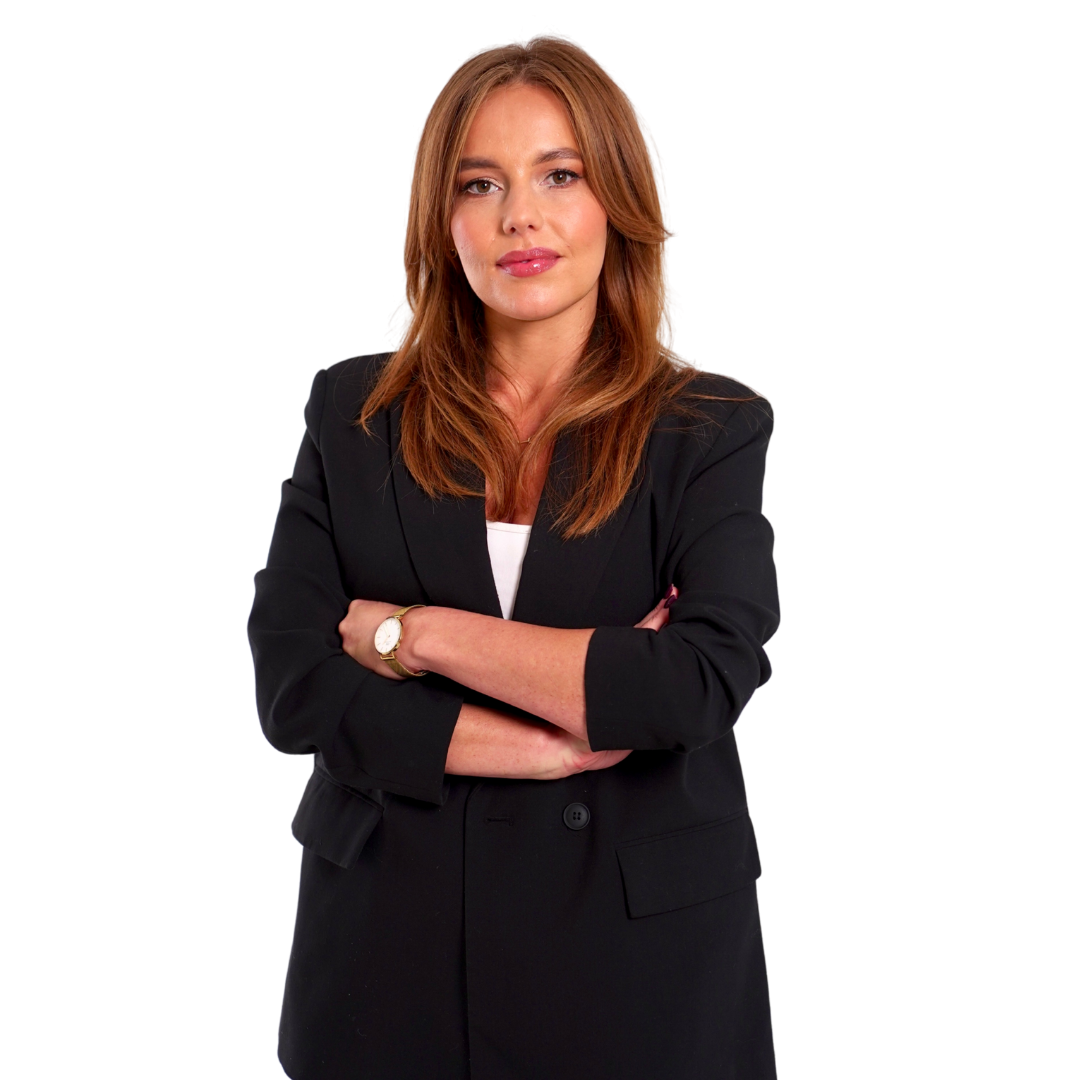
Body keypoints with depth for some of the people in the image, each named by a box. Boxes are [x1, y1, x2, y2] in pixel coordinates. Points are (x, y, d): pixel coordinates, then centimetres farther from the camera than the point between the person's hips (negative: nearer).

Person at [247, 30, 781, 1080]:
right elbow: (289, 685, -7)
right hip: (390, 944, 2)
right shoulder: (353, 411, 0)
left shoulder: (710, 428, -4)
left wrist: (417, 632, -15)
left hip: (637, 950, -1)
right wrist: (547, 745, -15)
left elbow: (708, 677, -19)